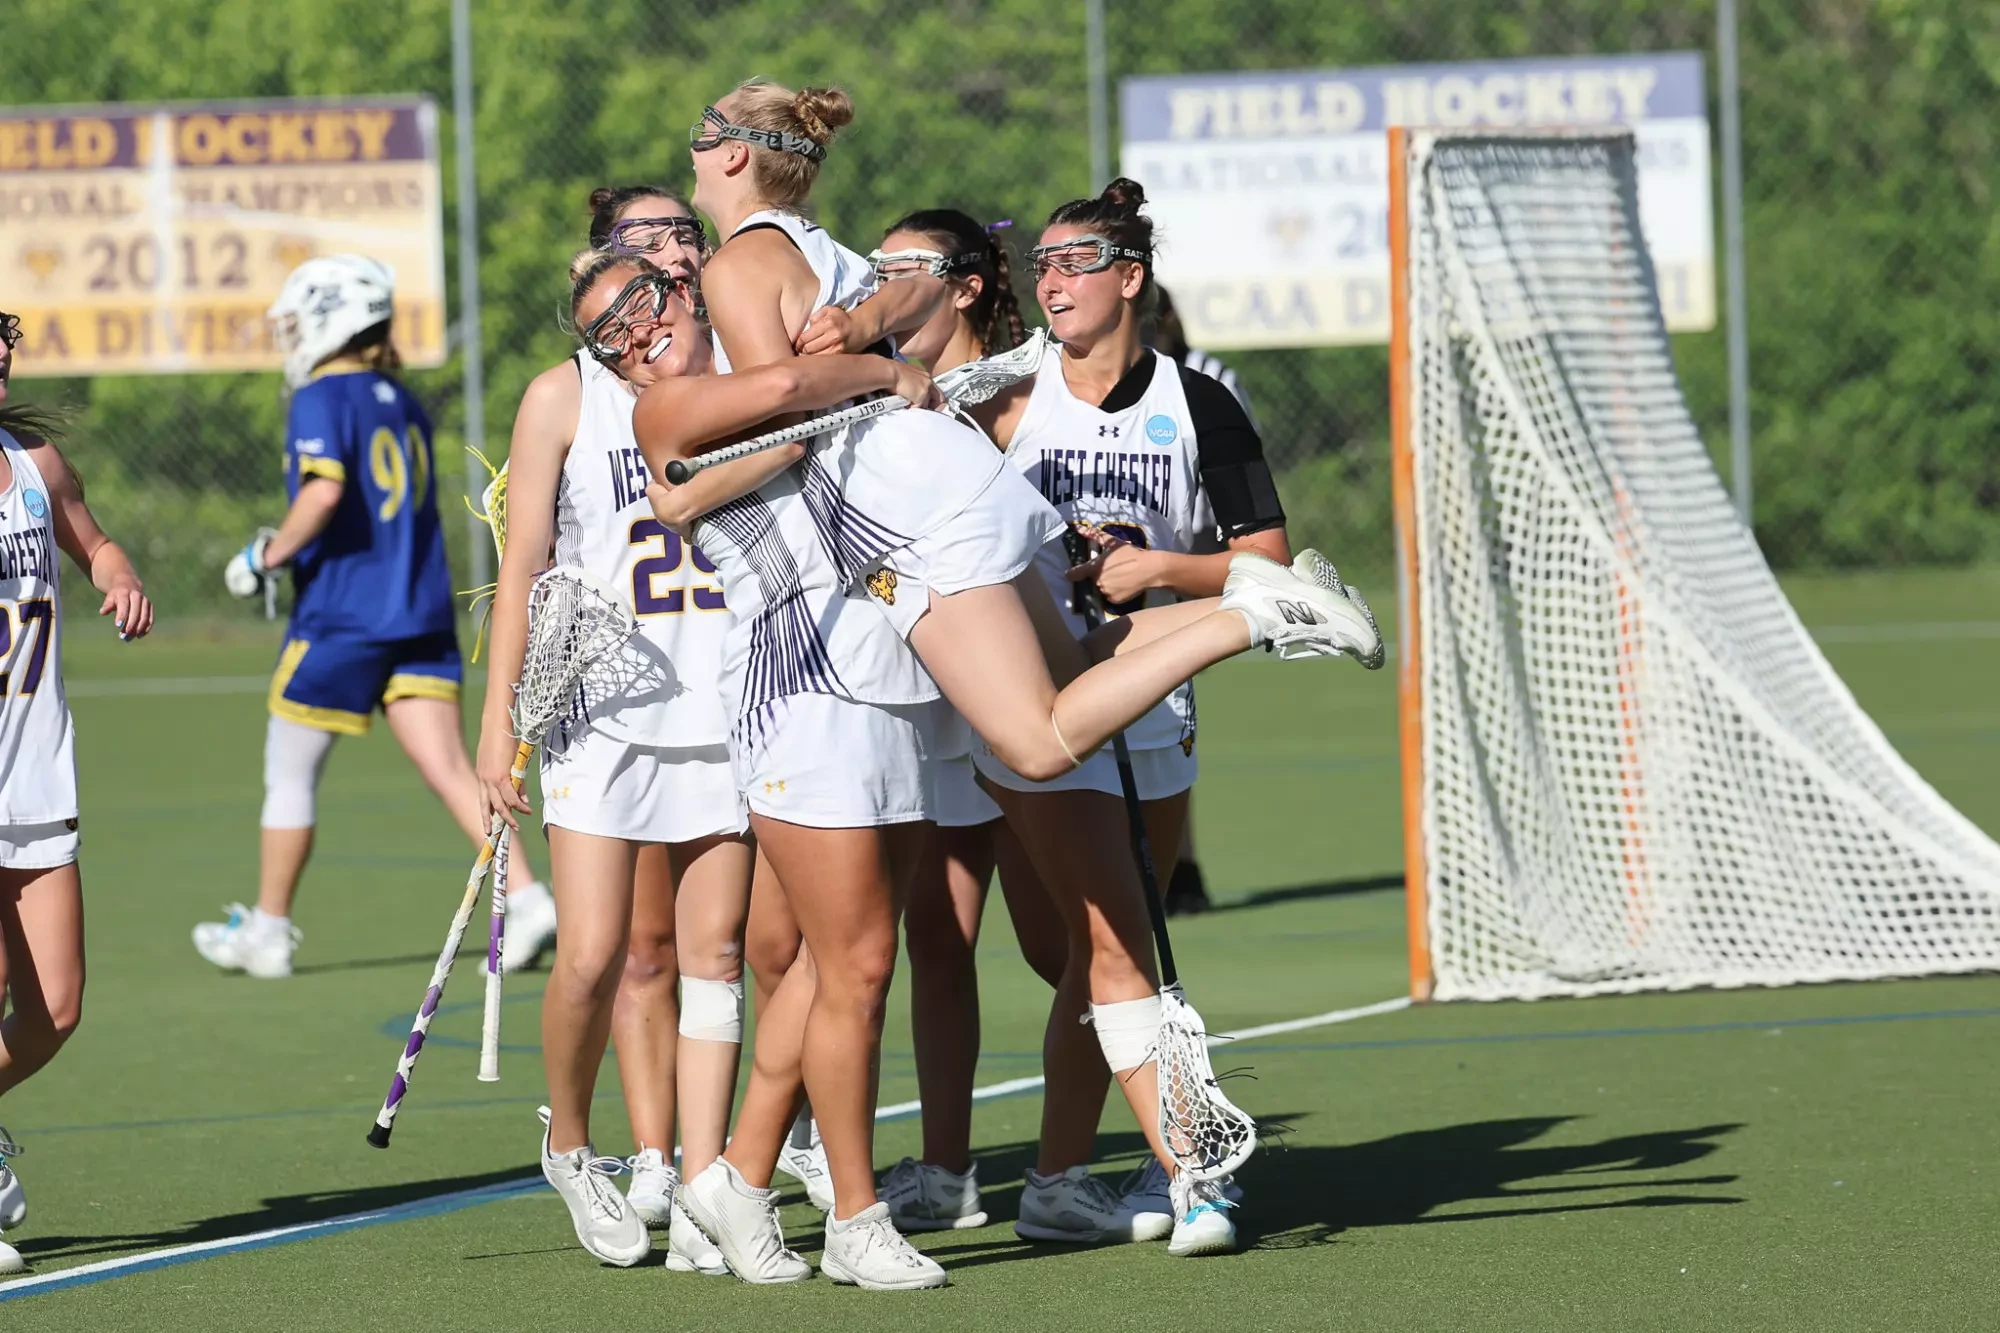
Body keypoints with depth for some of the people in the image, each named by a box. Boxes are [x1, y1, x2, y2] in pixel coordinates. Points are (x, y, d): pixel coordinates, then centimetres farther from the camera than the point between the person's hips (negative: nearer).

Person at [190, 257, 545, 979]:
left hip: (341, 615, -6)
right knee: (450, 769, -1)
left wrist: (267, 556, -12)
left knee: (290, 776, 9)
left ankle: (268, 929, 17)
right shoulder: (404, 404, 14)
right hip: (420, 614, 6)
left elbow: (324, 491, -25)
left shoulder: (322, 399, -9)